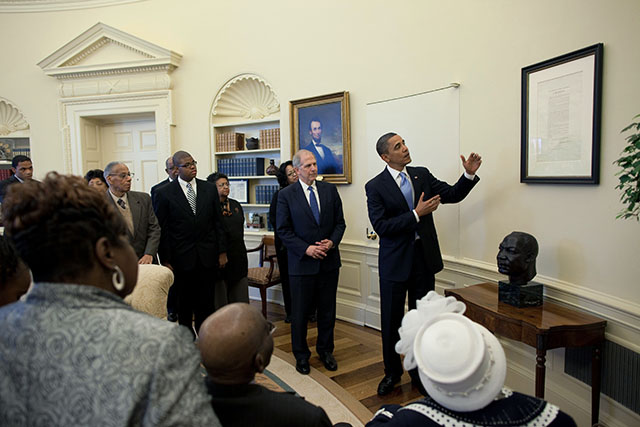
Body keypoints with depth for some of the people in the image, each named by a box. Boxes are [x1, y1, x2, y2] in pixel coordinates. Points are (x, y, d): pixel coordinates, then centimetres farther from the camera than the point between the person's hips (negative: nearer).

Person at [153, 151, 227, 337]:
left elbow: (218, 222, 6)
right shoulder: (164, 193, -3)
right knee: (184, 304, 11)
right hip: (182, 258, -2)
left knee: (206, 303, 8)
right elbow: (161, 229, -3)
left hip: (207, 257, 2)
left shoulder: (209, 188, 5)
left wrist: (222, 251, 3)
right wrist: (165, 260, -6)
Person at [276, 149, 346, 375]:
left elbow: (340, 222, 6)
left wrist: (332, 241, -11)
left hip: (329, 261, 3)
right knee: (299, 312, 10)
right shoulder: (286, 195, -6)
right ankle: (301, 355, 30)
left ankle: (325, 350, 35)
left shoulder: (330, 190, 3)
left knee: (327, 311, 15)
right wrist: (306, 249, -16)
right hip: (302, 262, -2)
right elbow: (283, 230, -6)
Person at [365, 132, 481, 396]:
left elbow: (452, 195, 7)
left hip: (424, 258, 3)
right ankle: (392, 372, 31)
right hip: (395, 262, -3)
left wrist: (469, 174, -9)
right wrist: (416, 215, -20)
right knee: (391, 321, 10)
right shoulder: (375, 186, -9)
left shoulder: (422, 175, 5)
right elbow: (380, 226, -17)